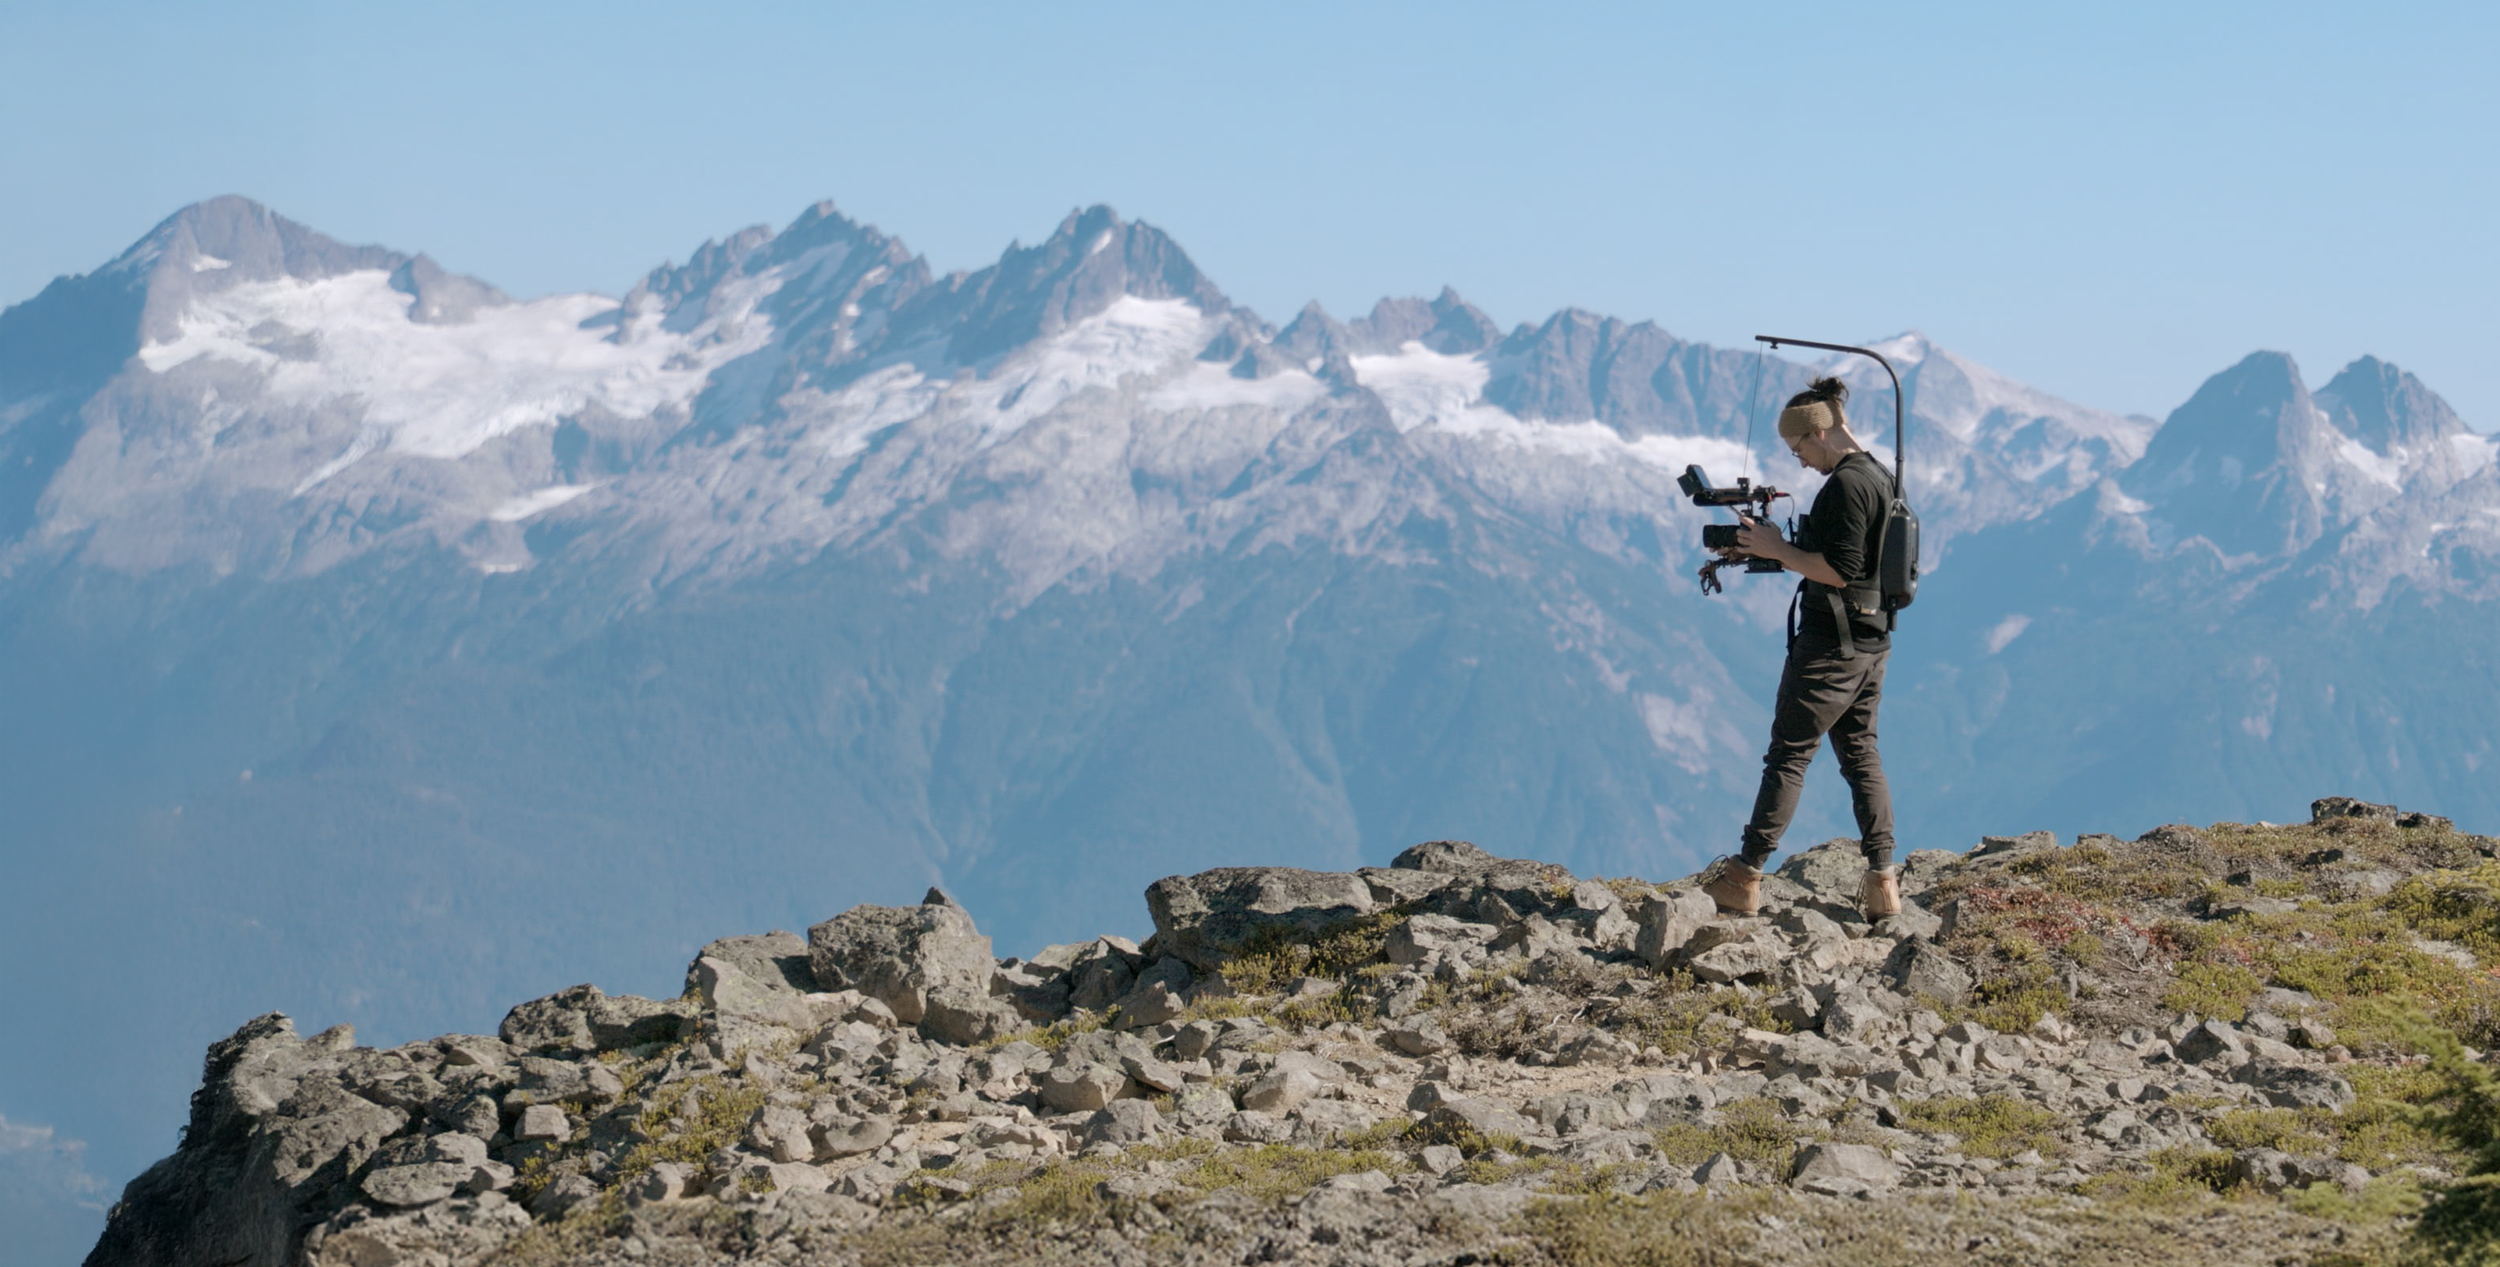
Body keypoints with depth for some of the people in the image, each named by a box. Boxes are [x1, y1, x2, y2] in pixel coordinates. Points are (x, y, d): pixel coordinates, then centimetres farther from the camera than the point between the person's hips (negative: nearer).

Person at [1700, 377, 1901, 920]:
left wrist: (1778, 551, -14)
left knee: (1788, 757, -4)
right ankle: (1882, 881, 6)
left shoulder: (1845, 484, -17)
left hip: (1830, 645, -10)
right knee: (1861, 755, 11)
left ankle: (1744, 880, -1)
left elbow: (1840, 569, -22)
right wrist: (1785, 550, 14)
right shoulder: (1881, 478, 14)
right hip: (1871, 642, 10)